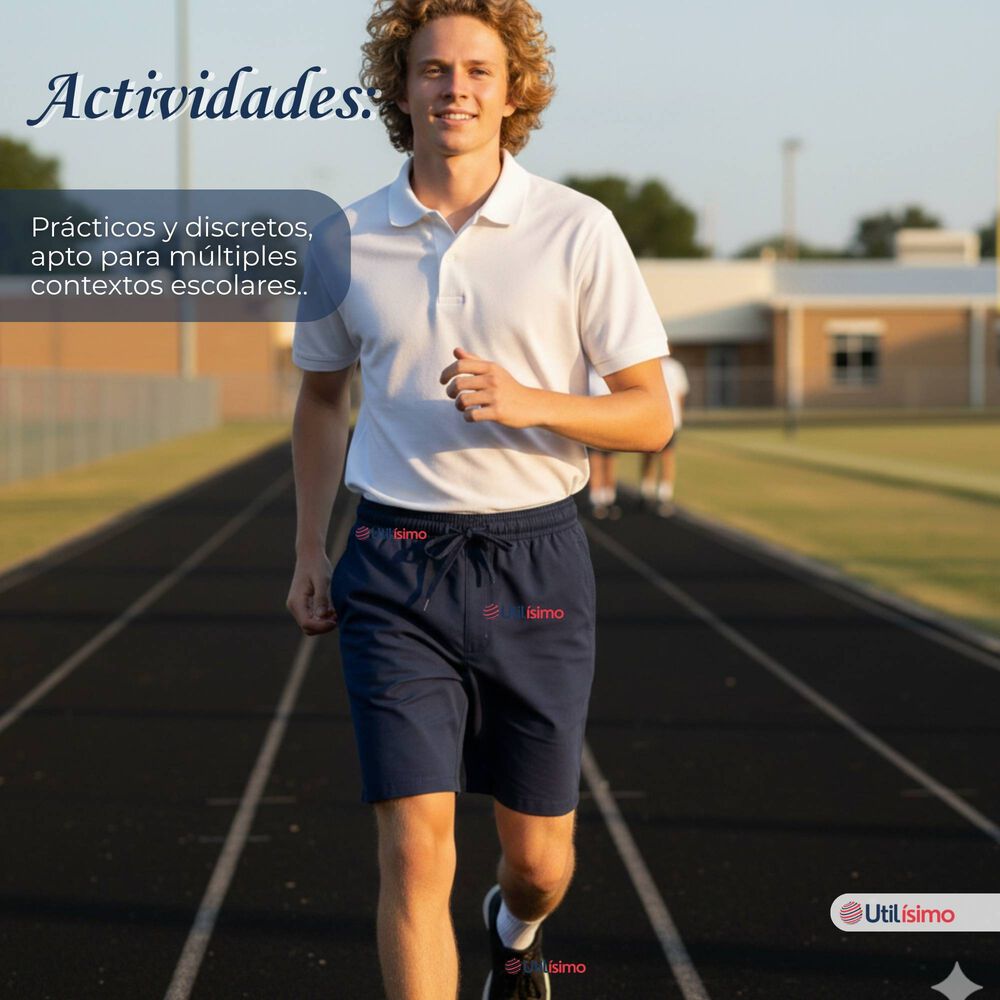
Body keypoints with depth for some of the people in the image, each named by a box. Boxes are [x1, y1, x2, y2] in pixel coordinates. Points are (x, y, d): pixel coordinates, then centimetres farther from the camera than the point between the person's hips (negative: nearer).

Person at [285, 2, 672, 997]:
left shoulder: (578, 230, -3)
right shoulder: (346, 241, 3)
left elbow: (650, 416, -2)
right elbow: (320, 396, 19)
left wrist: (528, 401, -19)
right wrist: (308, 555, 13)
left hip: (536, 564, 0)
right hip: (394, 572, 0)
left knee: (539, 857, 11)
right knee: (414, 852, -10)